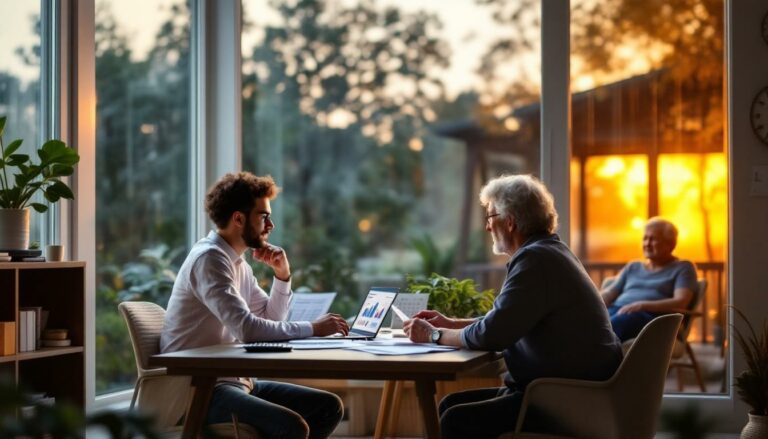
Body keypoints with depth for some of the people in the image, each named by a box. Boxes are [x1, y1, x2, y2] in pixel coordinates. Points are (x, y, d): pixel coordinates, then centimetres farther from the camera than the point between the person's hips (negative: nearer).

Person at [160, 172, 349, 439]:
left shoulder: (238, 263, 16)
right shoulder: (209, 258, -15)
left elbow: (271, 319, 22)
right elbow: (246, 328, -26)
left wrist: (282, 274, 7)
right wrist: (312, 328, -19)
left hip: (235, 381, 10)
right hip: (200, 389, -10)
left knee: (328, 407, 3)